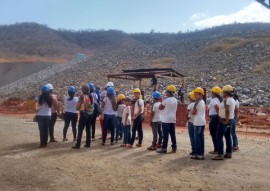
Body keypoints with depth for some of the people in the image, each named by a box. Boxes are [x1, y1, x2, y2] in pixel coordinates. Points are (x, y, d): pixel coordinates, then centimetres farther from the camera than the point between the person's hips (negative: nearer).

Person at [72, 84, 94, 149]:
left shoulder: (82, 96, -12)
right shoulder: (91, 96, 7)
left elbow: (78, 106, -8)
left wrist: (78, 108, 10)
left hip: (84, 114, -6)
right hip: (90, 114, 6)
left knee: (80, 130, -2)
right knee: (88, 129, 14)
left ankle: (78, 145, -2)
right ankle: (88, 143, 18)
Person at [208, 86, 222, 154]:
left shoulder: (213, 100, -14)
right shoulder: (220, 99, 12)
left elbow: (217, 107, -32)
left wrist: (218, 114, -20)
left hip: (214, 118, -9)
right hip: (218, 118, 9)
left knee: (213, 134, 0)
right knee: (217, 134, 17)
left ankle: (216, 150, 4)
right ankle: (218, 148, 23)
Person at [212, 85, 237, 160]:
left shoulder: (226, 100, -19)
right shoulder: (232, 100, 12)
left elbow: (227, 110, -32)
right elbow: (236, 110, 21)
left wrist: (226, 120, -26)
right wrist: (232, 117, 21)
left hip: (224, 121, -10)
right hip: (231, 120, 10)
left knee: (219, 137, -6)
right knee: (228, 136, 14)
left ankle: (220, 155, -6)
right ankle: (228, 153, 21)